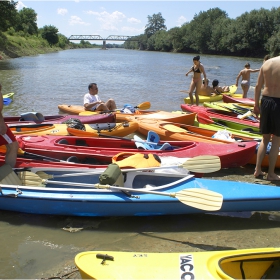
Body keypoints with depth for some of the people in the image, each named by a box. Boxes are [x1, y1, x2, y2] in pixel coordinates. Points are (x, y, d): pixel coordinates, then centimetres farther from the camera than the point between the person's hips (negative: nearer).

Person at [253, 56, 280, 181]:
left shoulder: (266, 63, 5)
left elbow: (258, 86, 6)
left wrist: (256, 105, 14)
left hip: (265, 101, 5)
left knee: (265, 139, 18)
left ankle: (257, 170, 20)